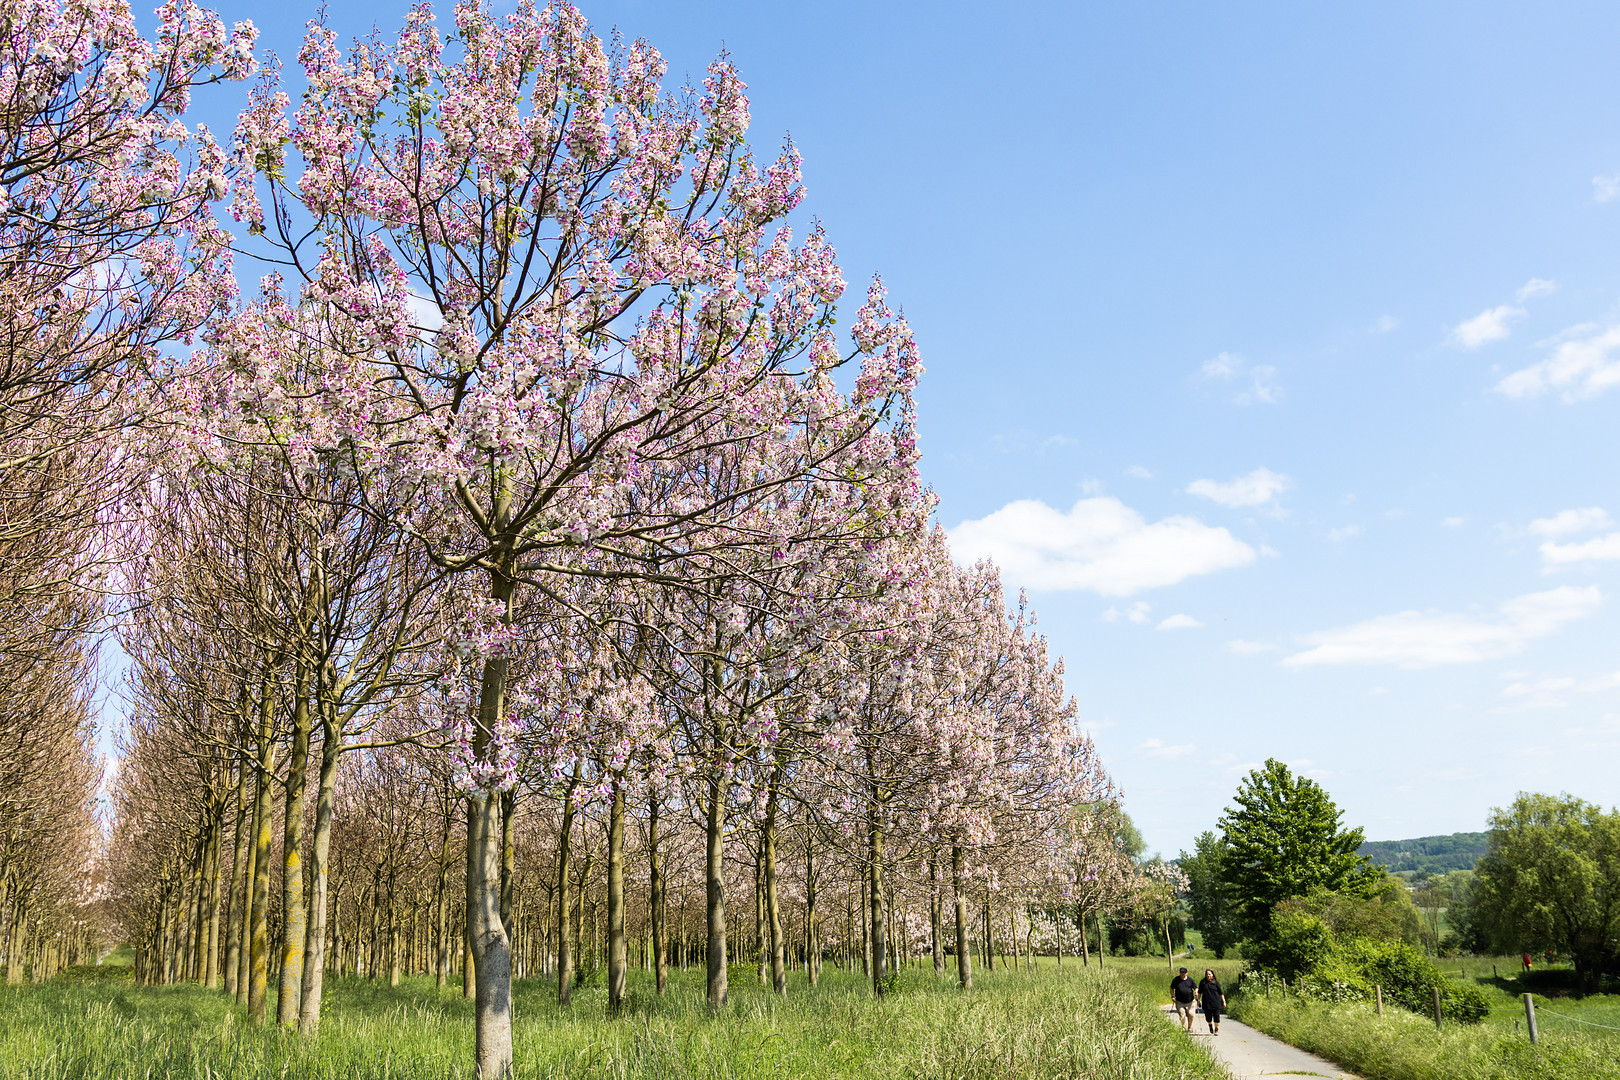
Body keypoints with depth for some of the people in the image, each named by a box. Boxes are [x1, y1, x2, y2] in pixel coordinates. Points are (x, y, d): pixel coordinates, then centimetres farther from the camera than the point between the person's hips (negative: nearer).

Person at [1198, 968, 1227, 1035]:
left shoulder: (1216, 982, 2)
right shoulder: (1202, 982, 6)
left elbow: (1221, 993, 6)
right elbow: (1200, 992, 15)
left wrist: (1224, 1001, 5)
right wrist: (1198, 999, 9)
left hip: (1216, 1002, -1)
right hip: (1206, 1003, 1)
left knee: (1216, 1016, -4)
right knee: (1208, 1017, 3)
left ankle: (1216, 1029, 9)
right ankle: (1210, 1025, 32)